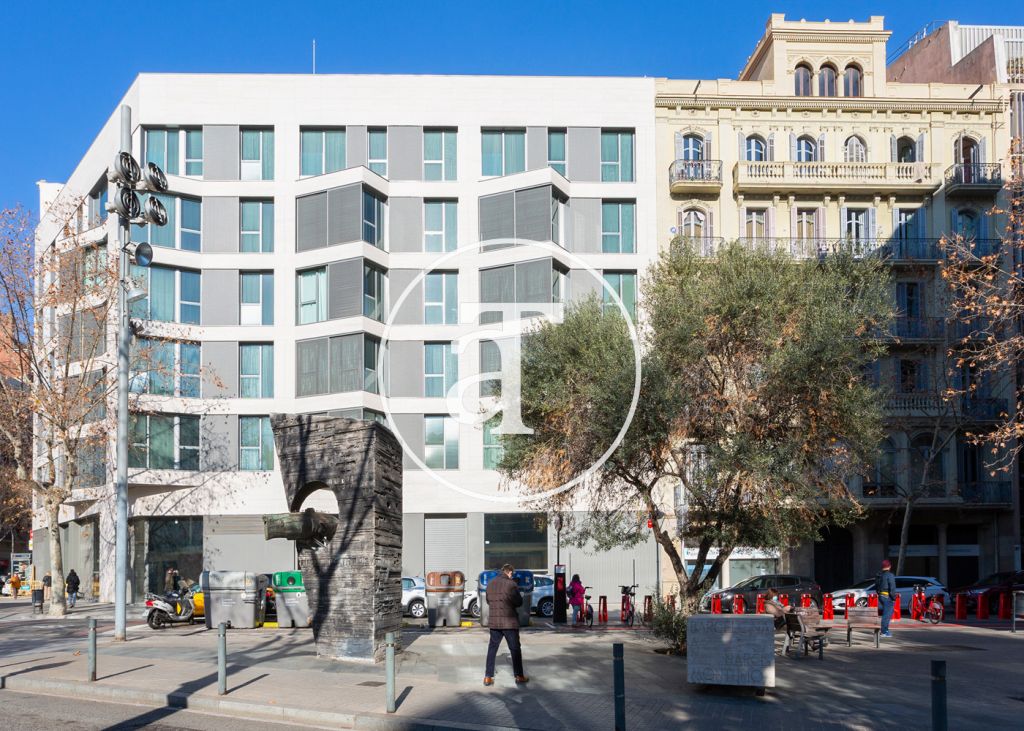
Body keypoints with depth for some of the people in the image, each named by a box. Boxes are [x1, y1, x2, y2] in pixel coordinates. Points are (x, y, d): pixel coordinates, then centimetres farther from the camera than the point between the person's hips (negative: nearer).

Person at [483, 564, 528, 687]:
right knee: (515, 649, 7)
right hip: (509, 622, -5)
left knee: (492, 648, 11)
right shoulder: (510, 584, -13)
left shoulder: (490, 583, 6)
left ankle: (488, 677, 9)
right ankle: (519, 677, 10)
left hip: (494, 622, 5)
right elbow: (519, 602, -7)